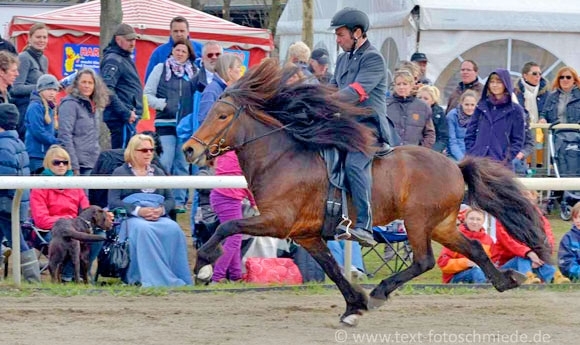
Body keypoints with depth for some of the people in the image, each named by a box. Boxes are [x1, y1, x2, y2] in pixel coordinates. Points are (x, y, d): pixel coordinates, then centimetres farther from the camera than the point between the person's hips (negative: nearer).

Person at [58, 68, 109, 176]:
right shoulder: (70, 104, -7)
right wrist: (73, 167, -19)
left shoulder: (92, 106, 17)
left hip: (92, 164, 8)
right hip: (79, 165, -8)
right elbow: (65, 136, -14)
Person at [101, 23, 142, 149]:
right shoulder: (113, 60, -12)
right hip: (121, 120, -10)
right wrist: (126, 113, -22)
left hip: (128, 118, 10)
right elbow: (107, 90, -22)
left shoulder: (125, 58, 19)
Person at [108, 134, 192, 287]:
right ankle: (155, 279, -42)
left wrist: (161, 209, -8)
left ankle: (180, 278, -31)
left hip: (159, 216, 3)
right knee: (143, 229, -39)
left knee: (173, 229, -31)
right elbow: (113, 202, -1)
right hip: (131, 217, -3)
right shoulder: (120, 172, 12)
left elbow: (170, 199, 17)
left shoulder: (158, 172, 25)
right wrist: (138, 211, -15)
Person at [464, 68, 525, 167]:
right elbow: (470, 134, 14)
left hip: (502, 165, -3)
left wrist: (506, 159, -8)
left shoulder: (515, 110, 4)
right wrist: (471, 155, 2)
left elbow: (518, 140, 3)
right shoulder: (481, 106, 13)